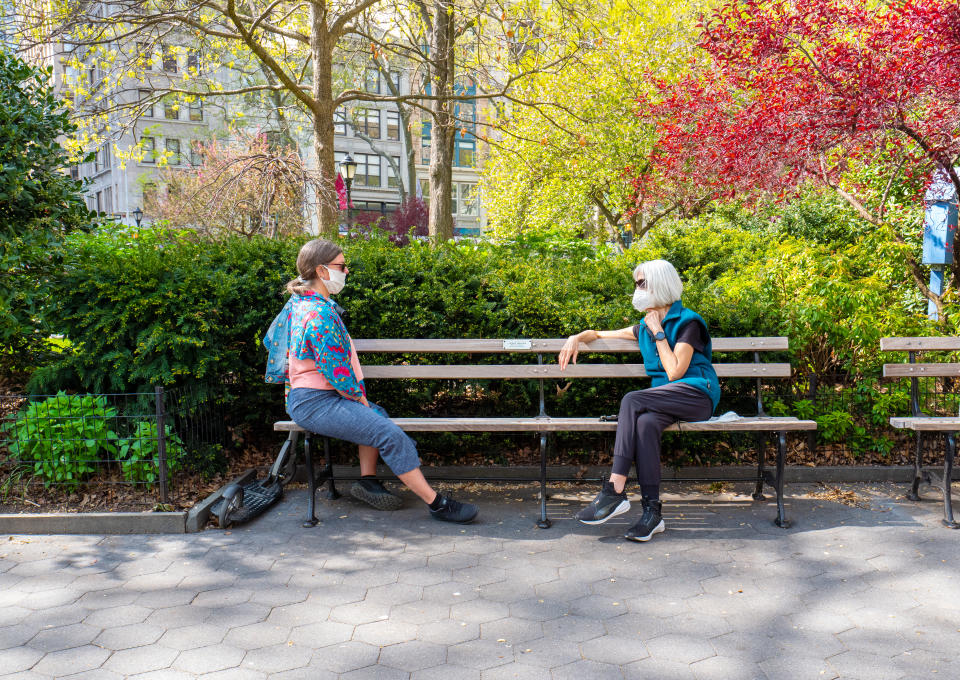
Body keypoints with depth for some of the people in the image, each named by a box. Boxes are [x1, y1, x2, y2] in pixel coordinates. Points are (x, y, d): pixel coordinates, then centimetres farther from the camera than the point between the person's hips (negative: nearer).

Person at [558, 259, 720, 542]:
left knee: (632, 400, -28)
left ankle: (615, 491, -32)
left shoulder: (687, 322, -2)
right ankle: (652, 511, -32)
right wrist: (578, 337, 10)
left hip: (697, 394, -5)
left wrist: (659, 333, -5)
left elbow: (675, 372, -12)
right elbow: (601, 334, 30)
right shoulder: (645, 327, 19)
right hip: (668, 401, 6)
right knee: (645, 422, -30)